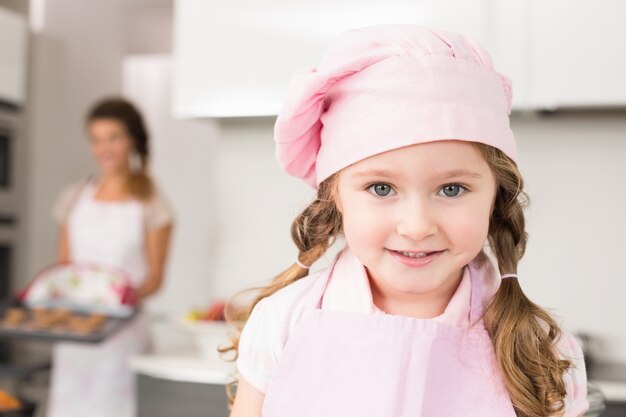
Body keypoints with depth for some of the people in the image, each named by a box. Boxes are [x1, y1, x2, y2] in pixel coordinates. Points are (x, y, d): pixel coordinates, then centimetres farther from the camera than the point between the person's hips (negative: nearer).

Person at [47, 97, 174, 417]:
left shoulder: (150, 203, -1)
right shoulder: (75, 198, 10)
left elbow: (155, 275, -3)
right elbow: (63, 264, 13)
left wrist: (135, 293, -22)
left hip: (122, 328, -3)